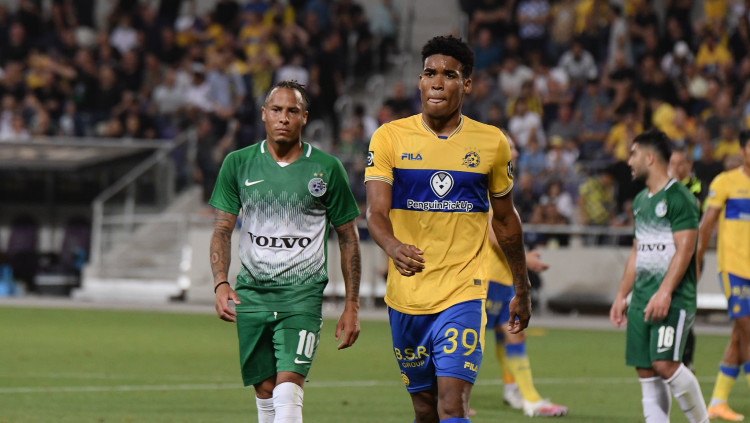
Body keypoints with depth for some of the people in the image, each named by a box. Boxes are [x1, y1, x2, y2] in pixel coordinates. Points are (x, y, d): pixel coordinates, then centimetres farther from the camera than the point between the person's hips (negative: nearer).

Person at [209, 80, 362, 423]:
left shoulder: (327, 169, 1)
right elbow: (222, 230, 5)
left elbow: (348, 238, 6)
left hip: (303, 293, -2)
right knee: (265, 392, 6)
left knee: (288, 390, -18)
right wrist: (220, 284, -12)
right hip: (252, 292, 3)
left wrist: (352, 306, 3)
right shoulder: (238, 164, 5)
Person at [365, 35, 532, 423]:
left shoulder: (491, 143, 2)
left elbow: (505, 220, 14)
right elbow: (376, 212, -13)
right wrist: (393, 247, -36)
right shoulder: (389, 138, -1)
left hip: (463, 293, -1)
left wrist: (522, 290, 20)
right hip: (406, 298, 1)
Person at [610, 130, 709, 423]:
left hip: (674, 299, -8)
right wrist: (621, 295, 20)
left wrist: (664, 292, -23)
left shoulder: (678, 197, -9)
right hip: (642, 300, 8)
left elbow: (685, 249, -16)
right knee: (646, 371, 2)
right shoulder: (641, 200, 18)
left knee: (665, 363, -19)